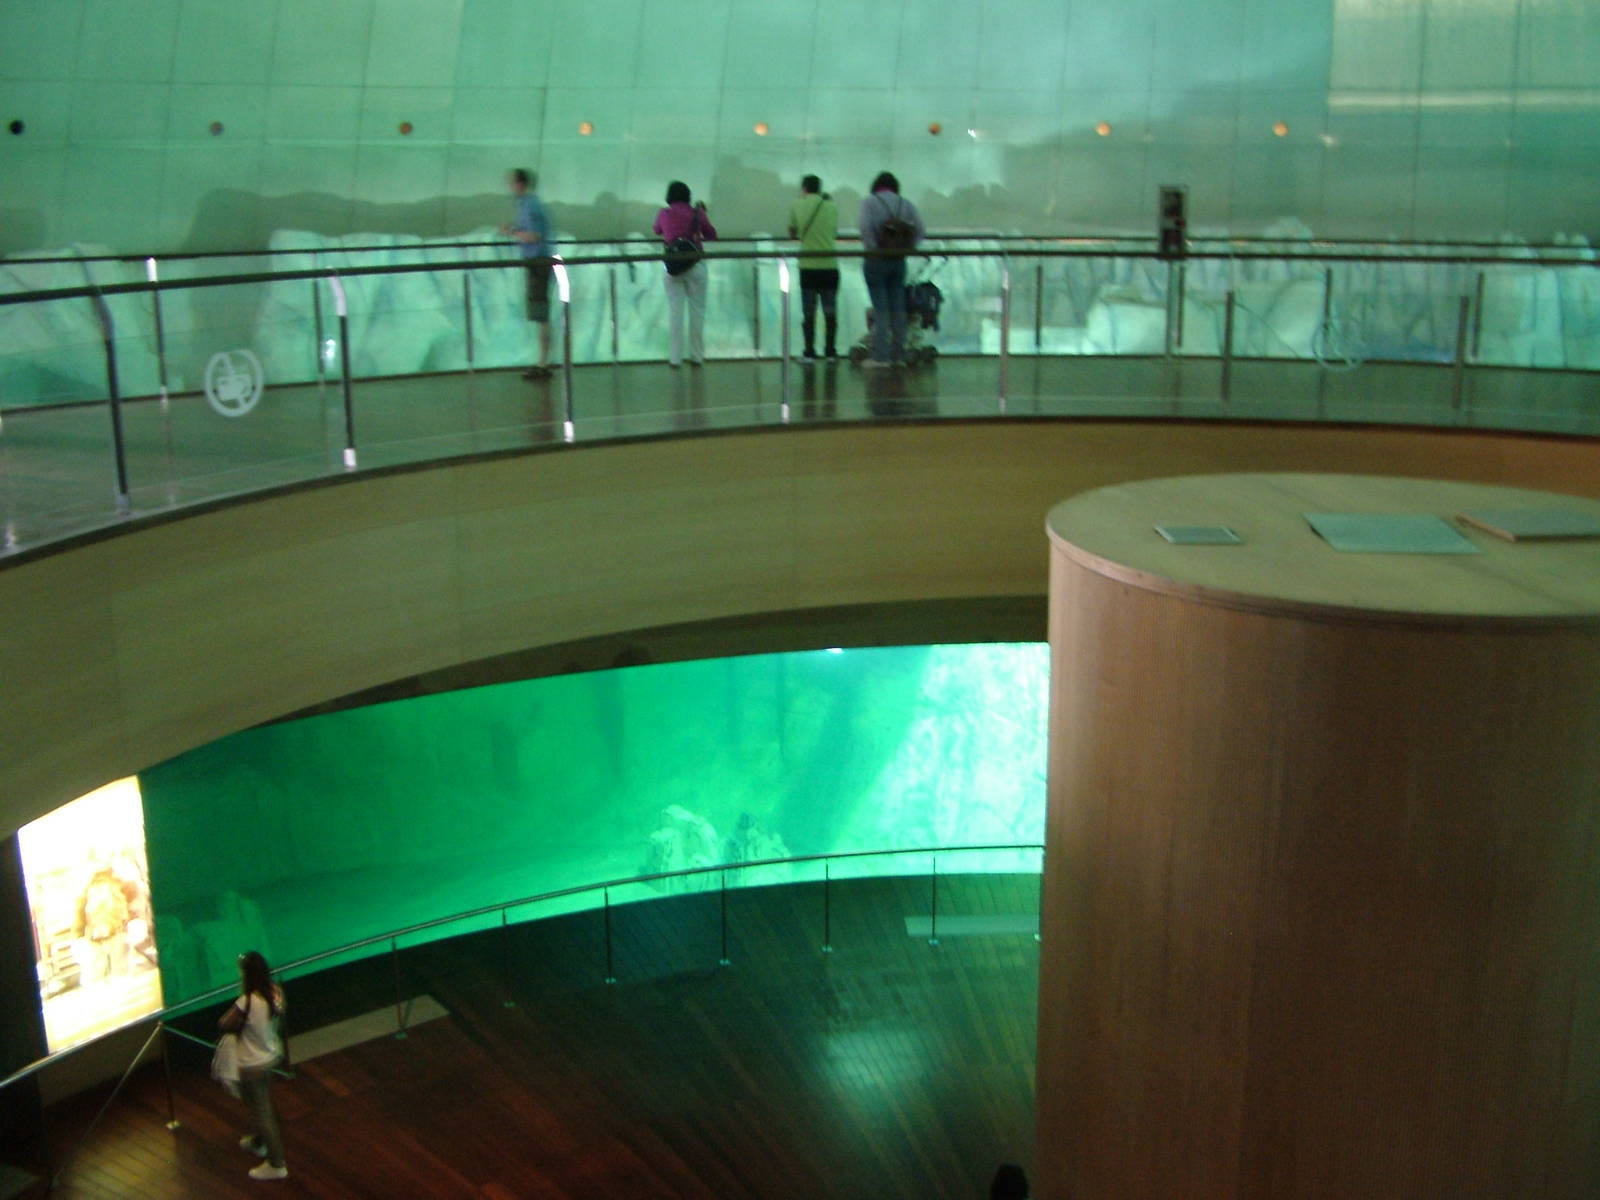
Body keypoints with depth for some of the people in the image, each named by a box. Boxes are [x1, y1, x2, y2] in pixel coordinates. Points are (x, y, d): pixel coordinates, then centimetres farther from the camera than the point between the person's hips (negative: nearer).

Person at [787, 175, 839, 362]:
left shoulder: (798, 206, -1)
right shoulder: (831, 206, 4)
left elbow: (792, 233, 9)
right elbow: (835, 232, 13)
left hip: (808, 266, -1)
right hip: (830, 265, 2)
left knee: (808, 312, 4)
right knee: (830, 311, 9)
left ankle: (809, 353, 3)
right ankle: (831, 351, 12)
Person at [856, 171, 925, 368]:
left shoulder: (869, 201, -4)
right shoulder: (906, 203, 6)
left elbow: (865, 228, -19)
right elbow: (921, 230, -2)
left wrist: (871, 248, -9)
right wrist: (908, 248, 5)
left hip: (876, 261, -4)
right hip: (899, 261, 4)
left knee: (880, 309, -2)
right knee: (898, 307, 10)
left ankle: (881, 356, -4)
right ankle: (897, 354, 15)